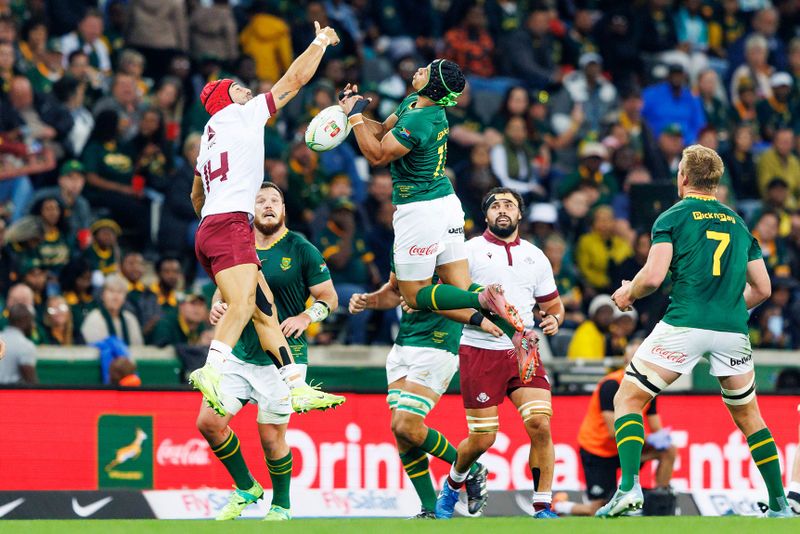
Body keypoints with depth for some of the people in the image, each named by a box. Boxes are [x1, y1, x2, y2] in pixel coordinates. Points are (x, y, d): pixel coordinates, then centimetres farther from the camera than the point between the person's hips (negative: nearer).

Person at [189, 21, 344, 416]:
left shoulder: (209, 136, 27)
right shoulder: (242, 114, 5)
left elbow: (197, 195, 39)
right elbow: (296, 78, 8)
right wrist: (320, 41, 21)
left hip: (210, 230, 9)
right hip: (230, 225, -9)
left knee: (265, 309, 7)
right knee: (242, 303, -26)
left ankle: (296, 385, 4)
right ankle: (213, 369, -46)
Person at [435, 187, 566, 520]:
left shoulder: (536, 257, 15)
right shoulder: (470, 251, 3)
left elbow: (554, 305, 23)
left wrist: (554, 320, -1)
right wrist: (479, 317, -19)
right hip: (479, 352, -3)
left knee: (540, 424, -16)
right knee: (482, 439, -2)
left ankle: (542, 508, -8)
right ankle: (452, 486, 29)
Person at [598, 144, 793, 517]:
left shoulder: (673, 217, 3)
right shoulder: (739, 224, 17)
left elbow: (653, 276, -8)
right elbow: (762, 289, 17)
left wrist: (628, 293, 11)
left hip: (684, 325, -4)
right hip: (733, 330, 4)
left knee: (627, 399, 4)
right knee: (748, 417, 20)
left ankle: (629, 487, -15)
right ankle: (779, 504, 17)